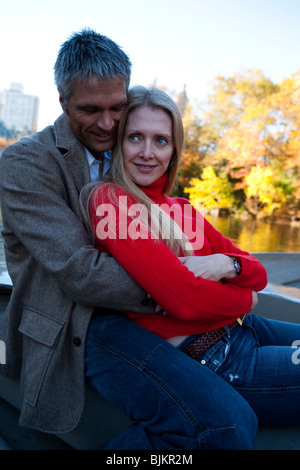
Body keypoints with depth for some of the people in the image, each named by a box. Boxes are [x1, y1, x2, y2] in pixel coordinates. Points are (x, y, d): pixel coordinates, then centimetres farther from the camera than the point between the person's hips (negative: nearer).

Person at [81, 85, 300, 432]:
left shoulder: (179, 208, 10)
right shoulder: (109, 199, -13)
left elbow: (258, 273, 10)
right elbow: (185, 299, -23)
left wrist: (228, 264, -13)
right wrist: (245, 299, -4)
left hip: (242, 326, 8)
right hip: (212, 361, -7)